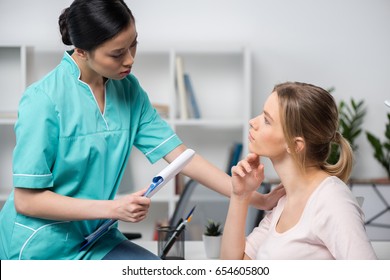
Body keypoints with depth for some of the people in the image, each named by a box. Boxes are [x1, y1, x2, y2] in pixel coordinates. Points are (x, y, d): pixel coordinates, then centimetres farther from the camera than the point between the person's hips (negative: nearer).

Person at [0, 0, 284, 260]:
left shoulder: (128, 89, -1)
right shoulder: (44, 100, -19)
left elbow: (179, 154, -2)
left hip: (95, 239, 6)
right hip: (42, 247, -5)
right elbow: (26, 199, -17)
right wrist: (113, 208, -22)